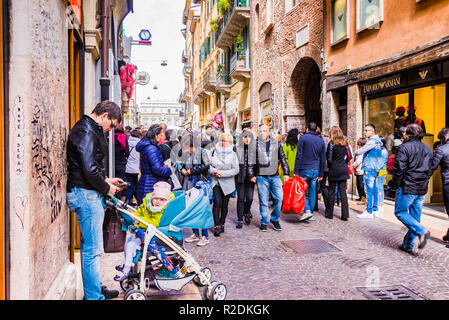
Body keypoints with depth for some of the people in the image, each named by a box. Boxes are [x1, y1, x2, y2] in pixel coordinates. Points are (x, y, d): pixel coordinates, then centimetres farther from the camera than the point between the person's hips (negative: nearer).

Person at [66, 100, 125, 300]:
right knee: (93, 249, -3)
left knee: (89, 246, 18)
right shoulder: (87, 132, -16)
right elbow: (90, 169, -23)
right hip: (86, 194, -11)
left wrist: (105, 180, 14)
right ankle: (94, 296, 7)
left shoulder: (88, 129, 18)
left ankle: (95, 289, 31)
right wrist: (106, 188, -10)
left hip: (87, 193, 11)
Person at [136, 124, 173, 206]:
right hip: (151, 187, -10)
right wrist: (169, 170, -6)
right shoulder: (152, 148, -17)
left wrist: (163, 166, 12)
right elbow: (157, 169, -22)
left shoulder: (145, 146, 14)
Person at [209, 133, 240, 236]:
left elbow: (236, 170, -6)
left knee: (224, 204, 9)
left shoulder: (232, 154, 0)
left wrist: (222, 173, -15)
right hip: (215, 182, 0)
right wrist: (213, 170, -15)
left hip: (227, 183, 1)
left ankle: (222, 224, 25)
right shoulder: (214, 152, 4)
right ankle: (216, 226, -8)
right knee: (217, 202, -13)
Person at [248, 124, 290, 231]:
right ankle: (264, 222, 15)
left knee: (279, 198, -4)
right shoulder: (255, 144, 3)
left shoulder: (276, 143, 9)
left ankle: (275, 219, 17)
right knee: (263, 201, 1)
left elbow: (283, 159, 14)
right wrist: (251, 175, -2)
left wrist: (286, 173, 9)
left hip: (275, 176, 2)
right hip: (262, 177, -2)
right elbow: (251, 161, 4)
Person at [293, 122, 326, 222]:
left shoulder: (303, 137, -4)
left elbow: (299, 155, -9)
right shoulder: (321, 140, 11)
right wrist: (321, 174, 18)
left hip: (304, 170, -4)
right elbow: (323, 159, 12)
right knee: (312, 191, 10)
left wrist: (296, 171, -8)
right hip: (315, 171, 5)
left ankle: (307, 210, -12)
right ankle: (311, 215, 13)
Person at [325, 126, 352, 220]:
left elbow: (329, 158, -11)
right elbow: (349, 157, 5)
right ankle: (345, 215, 4)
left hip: (334, 170, -4)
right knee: (343, 191, 5)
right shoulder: (345, 143, 4)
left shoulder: (331, 143, -9)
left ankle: (329, 213, 14)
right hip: (343, 170, 4)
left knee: (331, 191, 6)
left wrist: (329, 166, 6)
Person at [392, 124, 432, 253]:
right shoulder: (428, 150, 13)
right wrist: (424, 182, 19)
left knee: (400, 212, 4)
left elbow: (399, 168, -13)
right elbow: (430, 169, 15)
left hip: (407, 188, -7)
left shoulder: (404, 147, -9)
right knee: (415, 216, 10)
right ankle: (408, 245, 16)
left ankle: (421, 231, -15)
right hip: (422, 189, 7)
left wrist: (396, 184, -3)